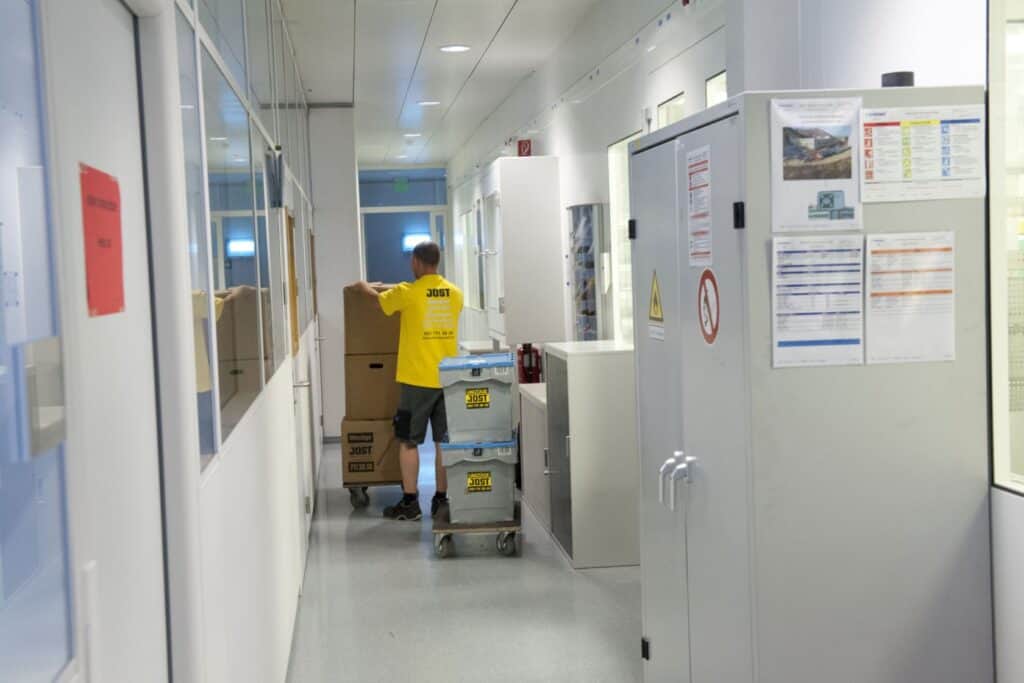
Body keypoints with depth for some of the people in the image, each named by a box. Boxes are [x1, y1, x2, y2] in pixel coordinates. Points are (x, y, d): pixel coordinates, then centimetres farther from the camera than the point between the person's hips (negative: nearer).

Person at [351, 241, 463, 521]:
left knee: (409, 442, 5)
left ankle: (410, 503, 7)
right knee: (444, 442, 9)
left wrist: (365, 287, 33)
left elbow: (380, 299, 10)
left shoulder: (408, 293, -9)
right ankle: (442, 500, 14)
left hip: (417, 379, -4)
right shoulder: (455, 293, 4)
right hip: (448, 379, 4)